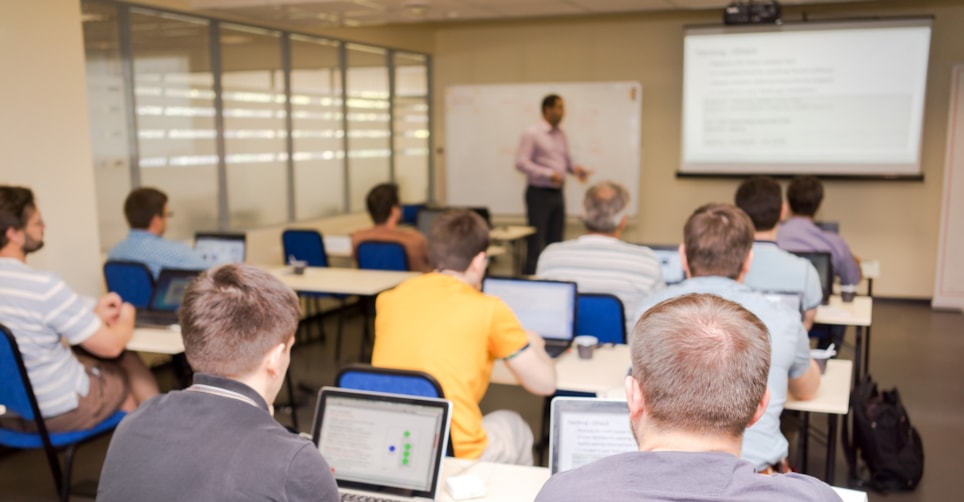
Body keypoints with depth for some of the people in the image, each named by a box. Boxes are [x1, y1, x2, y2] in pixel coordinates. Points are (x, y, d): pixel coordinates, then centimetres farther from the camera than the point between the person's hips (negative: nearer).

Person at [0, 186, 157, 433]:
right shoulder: (44, 286, -27)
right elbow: (110, 345, -19)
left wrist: (94, 315, 9)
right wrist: (126, 319, 2)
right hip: (59, 411, -7)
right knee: (129, 362, 18)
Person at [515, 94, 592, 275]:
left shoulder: (561, 135, 13)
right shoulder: (532, 134, -8)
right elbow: (521, 163, -15)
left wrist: (575, 169, -1)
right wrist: (548, 174, -22)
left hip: (557, 194, 7)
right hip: (539, 193, -7)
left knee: (555, 241, 9)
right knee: (537, 242, -5)